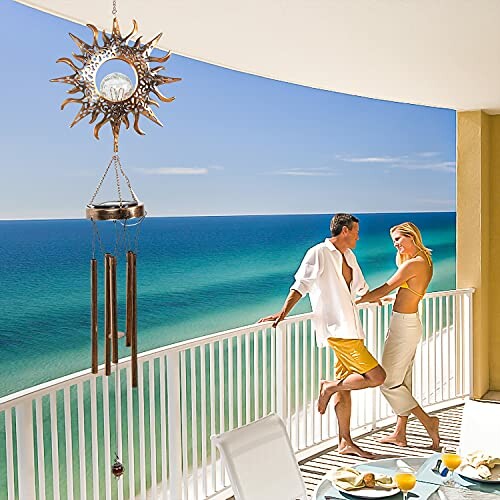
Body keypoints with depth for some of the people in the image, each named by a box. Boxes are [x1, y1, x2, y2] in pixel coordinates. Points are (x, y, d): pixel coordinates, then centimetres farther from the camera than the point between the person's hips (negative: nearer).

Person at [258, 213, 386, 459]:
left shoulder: (349, 256, 17)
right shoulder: (319, 253, -8)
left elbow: (361, 288, 32)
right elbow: (301, 285, -11)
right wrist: (282, 313, -18)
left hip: (350, 329, 9)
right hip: (337, 330, -8)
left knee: (345, 385, 12)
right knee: (376, 377, -13)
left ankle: (345, 442, 19)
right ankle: (329, 387, 4)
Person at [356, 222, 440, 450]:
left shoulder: (412, 264, -19)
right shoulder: (426, 262, 9)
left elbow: (384, 290, -16)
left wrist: (355, 301, -7)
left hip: (403, 326, -10)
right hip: (411, 323, 10)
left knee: (389, 383, -1)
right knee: (403, 380, 14)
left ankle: (427, 421, 0)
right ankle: (400, 433, 22)